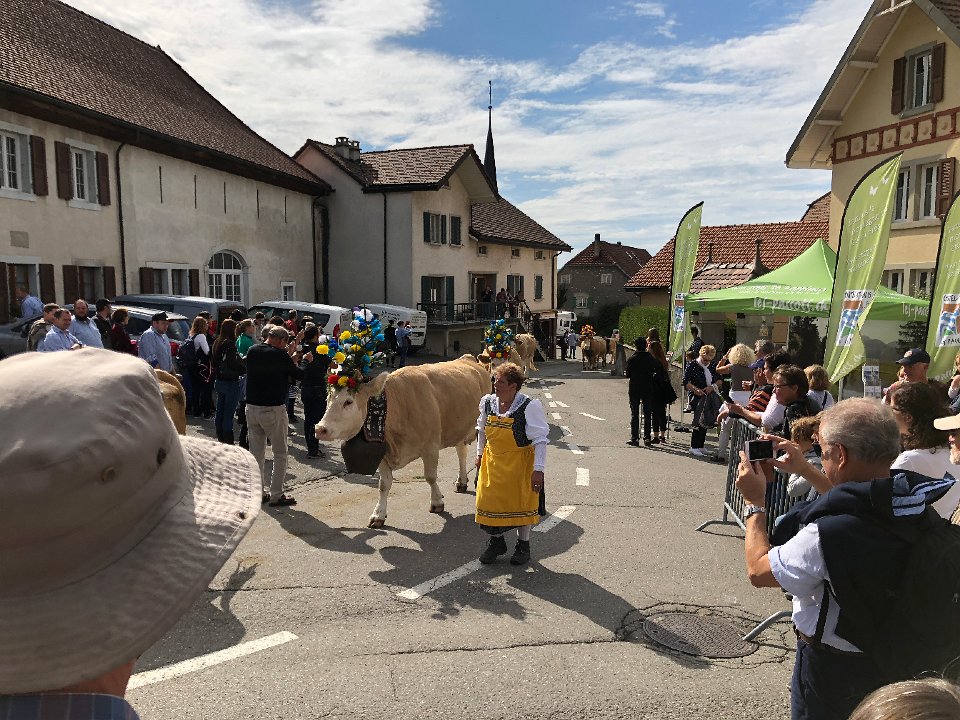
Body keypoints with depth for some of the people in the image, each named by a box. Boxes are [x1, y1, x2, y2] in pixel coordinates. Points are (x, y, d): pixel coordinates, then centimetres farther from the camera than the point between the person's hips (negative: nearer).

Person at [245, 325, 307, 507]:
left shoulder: (252, 351, 5)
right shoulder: (279, 355, -14)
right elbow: (299, 375, -5)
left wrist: (289, 355, 17)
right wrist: (306, 361, 13)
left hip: (252, 408, 6)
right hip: (273, 410, -6)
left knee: (256, 453, 14)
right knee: (280, 453, 5)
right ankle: (276, 495, 5)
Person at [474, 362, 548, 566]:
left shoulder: (530, 407, -19)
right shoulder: (487, 402, -3)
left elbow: (540, 440, -15)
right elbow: (482, 429, 15)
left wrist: (538, 470, -17)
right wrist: (480, 454, 18)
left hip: (520, 462, -4)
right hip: (492, 461, 5)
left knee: (521, 503, 7)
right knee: (489, 501, 7)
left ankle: (523, 545, 28)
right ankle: (496, 542, 29)